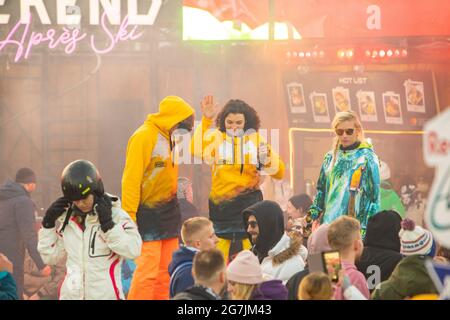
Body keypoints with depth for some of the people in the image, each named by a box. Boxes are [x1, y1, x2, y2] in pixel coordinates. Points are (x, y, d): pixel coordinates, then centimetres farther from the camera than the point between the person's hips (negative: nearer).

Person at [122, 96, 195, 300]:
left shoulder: (169, 138, 11)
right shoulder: (144, 137, -14)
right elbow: (131, 179, -17)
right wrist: (129, 216, -20)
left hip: (169, 213, 9)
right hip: (148, 213, -9)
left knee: (166, 272, 9)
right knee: (147, 270, -13)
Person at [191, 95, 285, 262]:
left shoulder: (256, 139, 3)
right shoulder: (217, 137, 2)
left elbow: (279, 173, 0)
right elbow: (198, 151, -19)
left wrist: (267, 158, -20)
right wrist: (206, 120, -22)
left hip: (249, 204, 0)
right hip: (221, 204, 0)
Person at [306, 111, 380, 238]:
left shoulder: (367, 157, -4)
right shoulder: (331, 157, 12)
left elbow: (374, 195, -6)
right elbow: (321, 190, 19)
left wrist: (369, 227, -10)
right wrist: (312, 215, 12)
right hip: (329, 221, 5)